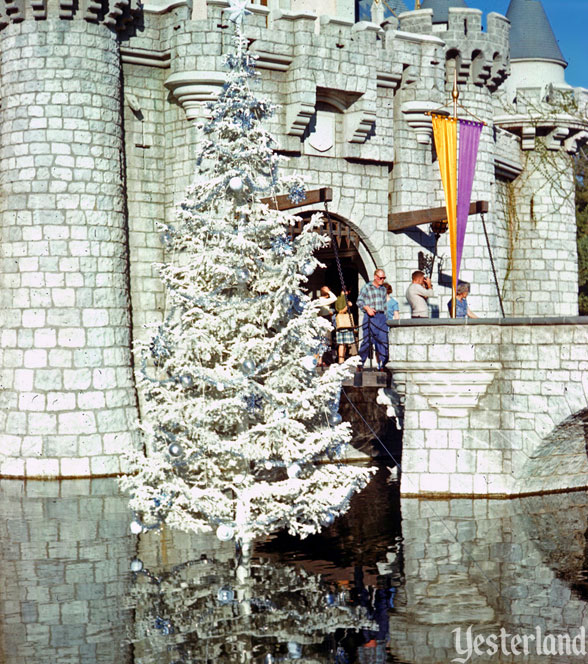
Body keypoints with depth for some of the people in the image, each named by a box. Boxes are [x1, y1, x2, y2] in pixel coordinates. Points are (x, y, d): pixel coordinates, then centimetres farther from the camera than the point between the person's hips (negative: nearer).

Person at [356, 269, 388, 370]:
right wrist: (367, 308, -17)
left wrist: (384, 314, 15)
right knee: (368, 341, -7)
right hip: (370, 317, -5)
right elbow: (359, 301, -2)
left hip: (382, 316, 5)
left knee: (383, 341, -2)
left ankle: (381, 365, 0)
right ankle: (360, 363, 5)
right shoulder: (367, 287, 4)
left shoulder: (383, 289, 19)